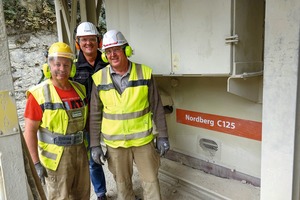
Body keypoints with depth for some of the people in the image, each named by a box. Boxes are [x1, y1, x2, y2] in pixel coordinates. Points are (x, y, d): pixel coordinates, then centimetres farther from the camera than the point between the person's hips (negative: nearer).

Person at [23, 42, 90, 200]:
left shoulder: (80, 89, 2)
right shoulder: (39, 94, -14)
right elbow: (30, 131, -13)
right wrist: (36, 163, -13)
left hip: (80, 151, 5)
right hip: (56, 155, -5)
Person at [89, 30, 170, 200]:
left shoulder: (145, 73, -7)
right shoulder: (99, 79, -5)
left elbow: (157, 107, -2)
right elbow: (95, 115, 0)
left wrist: (162, 135, -1)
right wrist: (95, 145, 1)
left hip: (143, 139, -1)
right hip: (114, 143, 1)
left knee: (151, 181, 13)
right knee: (122, 183, 18)